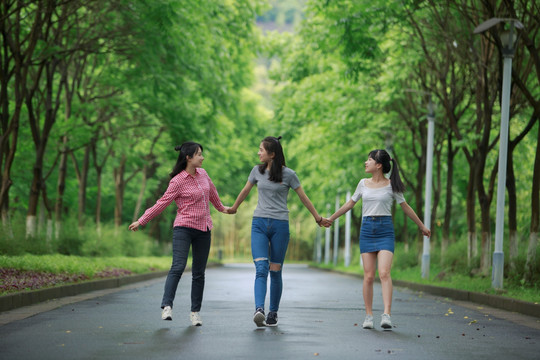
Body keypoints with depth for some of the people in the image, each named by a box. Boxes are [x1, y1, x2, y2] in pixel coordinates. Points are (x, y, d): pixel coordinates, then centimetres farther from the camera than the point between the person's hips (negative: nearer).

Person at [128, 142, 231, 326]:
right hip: (184, 228, -5)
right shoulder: (178, 181, -10)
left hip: (203, 229, 6)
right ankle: (167, 306, -21)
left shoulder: (202, 174, 9)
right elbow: (162, 202, -7)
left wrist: (221, 207, 42)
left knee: (199, 272, 5)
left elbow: (212, 192, 27)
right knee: (178, 267, -18)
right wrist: (141, 221, -9)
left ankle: (195, 312, 9)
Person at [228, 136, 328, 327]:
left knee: (275, 271, 3)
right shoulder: (257, 171, 8)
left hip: (280, 225, -2)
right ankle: (259, 309, -27)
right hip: (259, 224, 2)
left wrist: (317, 217, 15)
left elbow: (303, 197, 8)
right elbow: (245, 191, 24)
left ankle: (273, 312, 14)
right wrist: (234, 208, 36)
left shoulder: (288, 174, -2)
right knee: (261, 268, -14)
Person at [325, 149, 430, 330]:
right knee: (369, 276, 0)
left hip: (385, 230, -3)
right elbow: (350, 204, 23)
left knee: (384, 273, -16)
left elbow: (405, 207, 11)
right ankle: (368, 315, 8)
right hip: (367, 229, 3)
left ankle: (386, 315, -21)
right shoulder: (363, 184, 10)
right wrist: (330, 218, 28)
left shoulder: (391, 185, 2)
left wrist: (422, 226, 17)